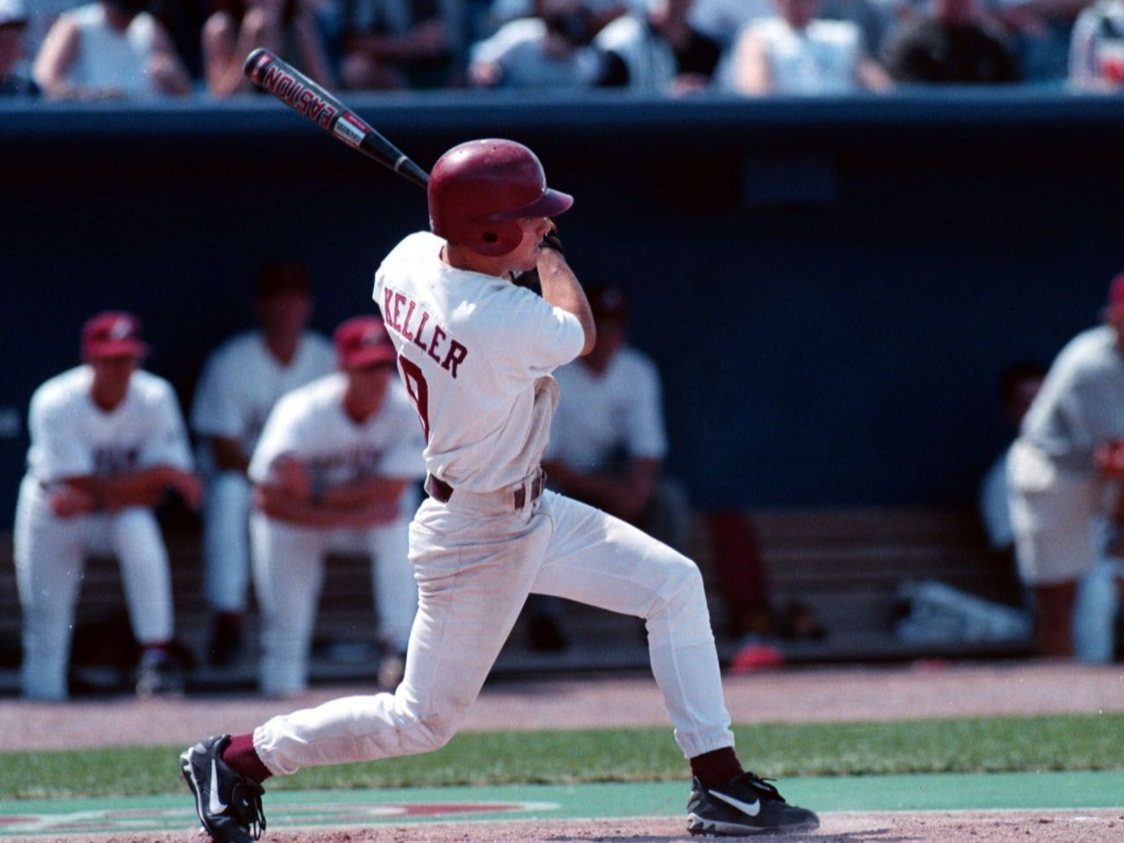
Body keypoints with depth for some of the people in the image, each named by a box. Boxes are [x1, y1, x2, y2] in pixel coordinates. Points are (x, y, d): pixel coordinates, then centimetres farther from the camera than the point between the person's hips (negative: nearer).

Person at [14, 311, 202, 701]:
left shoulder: (154, 398, -16)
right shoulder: (55, 403, -22)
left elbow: (151, 493, -17)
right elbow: (82, 485, -26)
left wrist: (93, 500, -33)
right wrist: (165, 472, -34)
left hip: (120, 512, 1)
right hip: (51, 513, -1)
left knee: (138, 530, -32)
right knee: (44, 622, -6)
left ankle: (157, 655, -28)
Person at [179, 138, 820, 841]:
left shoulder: (409, 260, -9)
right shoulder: (510, 325, -32)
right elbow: (582, 334, -8)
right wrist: (549, 257, 5)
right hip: (478, 537, -10)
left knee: (675, 583, 8)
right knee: (424, 722, 3)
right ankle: (238, 758, 17)